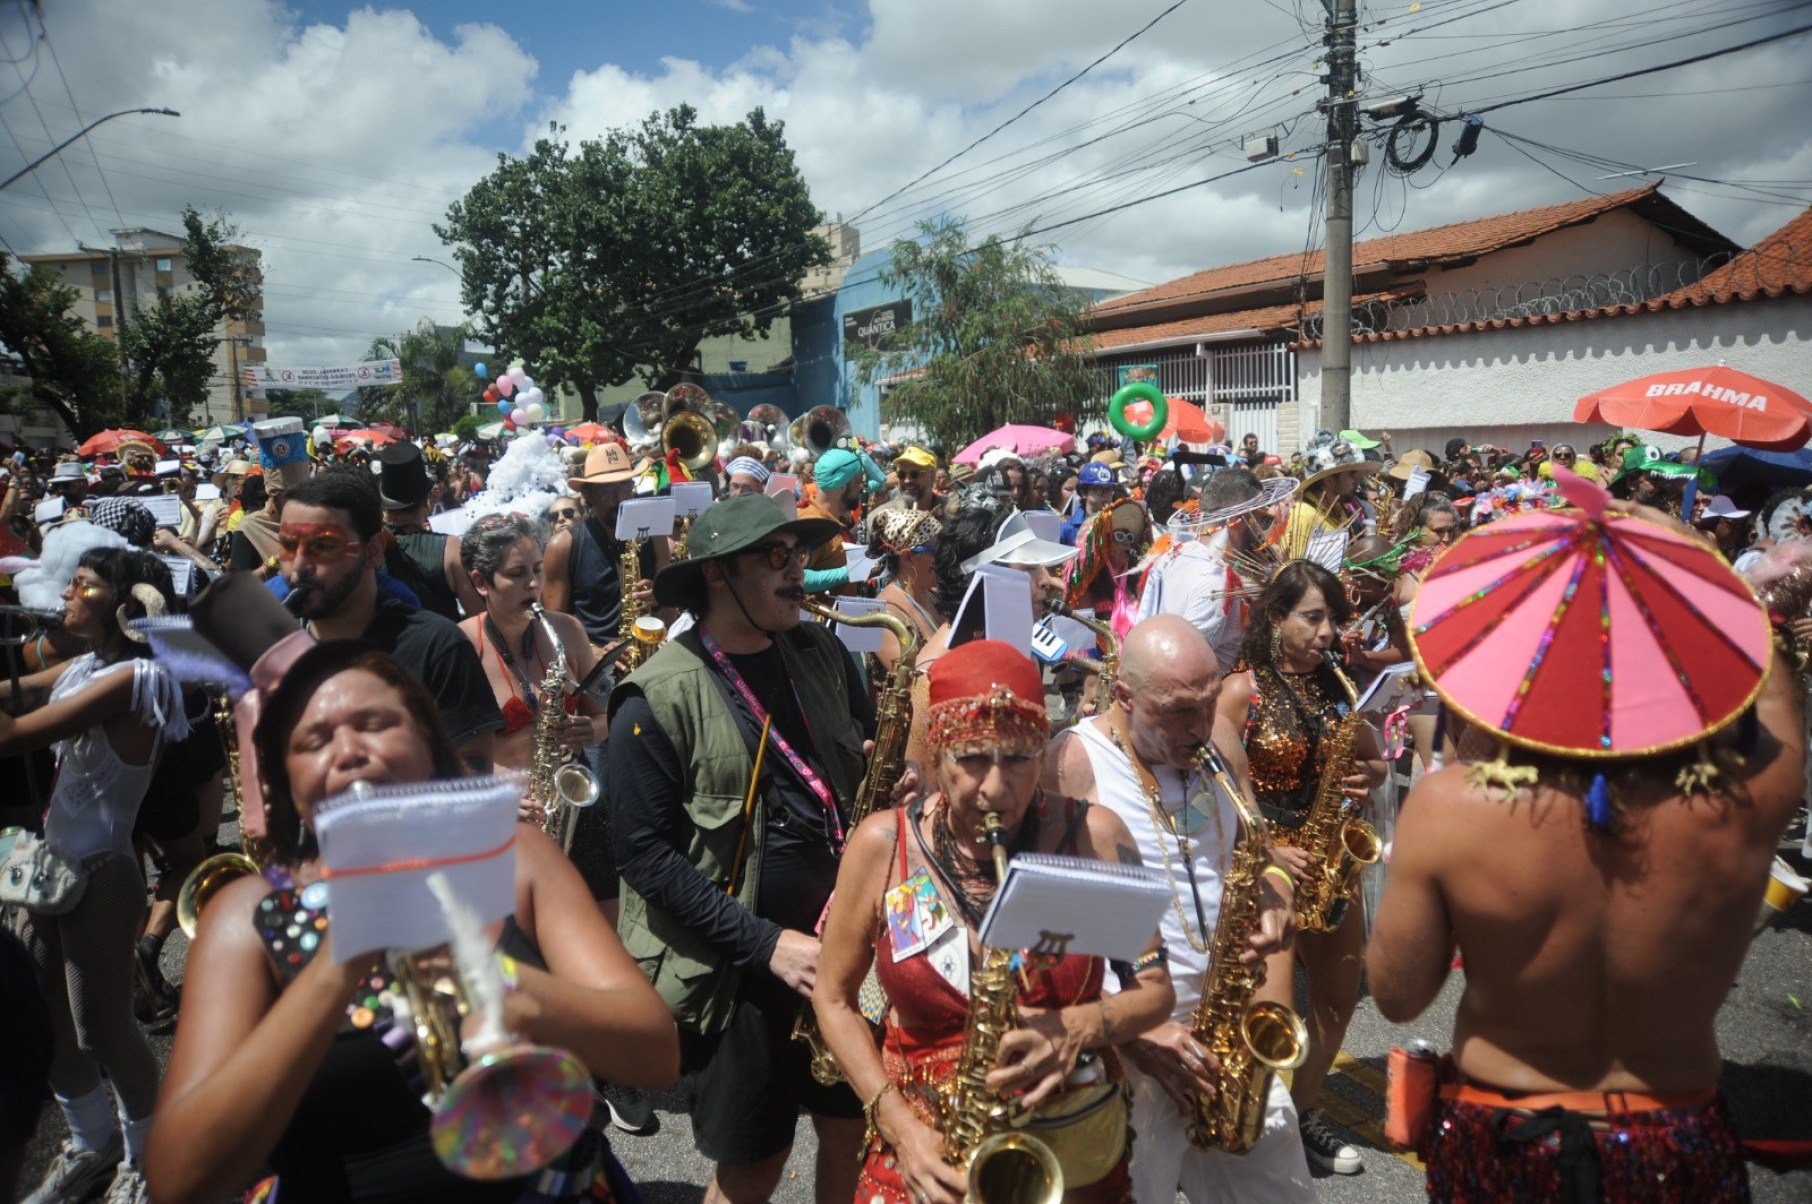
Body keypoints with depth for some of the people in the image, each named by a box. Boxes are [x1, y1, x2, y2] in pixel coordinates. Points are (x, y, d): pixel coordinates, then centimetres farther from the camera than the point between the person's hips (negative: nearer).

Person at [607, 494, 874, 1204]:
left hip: (841, 943, 5)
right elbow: (646, 854, -16)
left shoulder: (823, 654, 2)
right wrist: (766, 943, -19)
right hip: (733, 970, -5)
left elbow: (873, 762, 12)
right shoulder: (657, 701, -16)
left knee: (855, 1132, 18)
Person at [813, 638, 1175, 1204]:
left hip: (1075, 1158, 1)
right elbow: (834, 998, -2)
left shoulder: (1093, 835, -11)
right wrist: (899, 1125, -12)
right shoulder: (882, 845, -11)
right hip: (927, 1158, 0)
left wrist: (1082, 1027, -22)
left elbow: (1156, 987, -3)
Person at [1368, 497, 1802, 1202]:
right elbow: (1770, 683, 1)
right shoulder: (1746, 799, -24)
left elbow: (1397, 997, -14)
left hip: (1498, 1145, -1)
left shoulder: (1448, 808, -30)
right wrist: (1687, 553, 4)